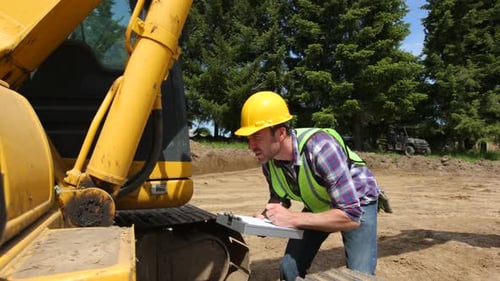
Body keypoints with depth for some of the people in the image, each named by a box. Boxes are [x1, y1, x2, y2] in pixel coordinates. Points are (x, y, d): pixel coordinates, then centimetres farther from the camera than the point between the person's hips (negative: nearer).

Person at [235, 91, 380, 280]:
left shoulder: (320, 148, -39)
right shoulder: (268, 159, -19)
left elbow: (351, 216, -37)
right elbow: (280, 199, 0)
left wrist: (293, 219, -41)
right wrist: (264, 218, -21)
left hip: (358, 203, -4)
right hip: (318, 205, 5)